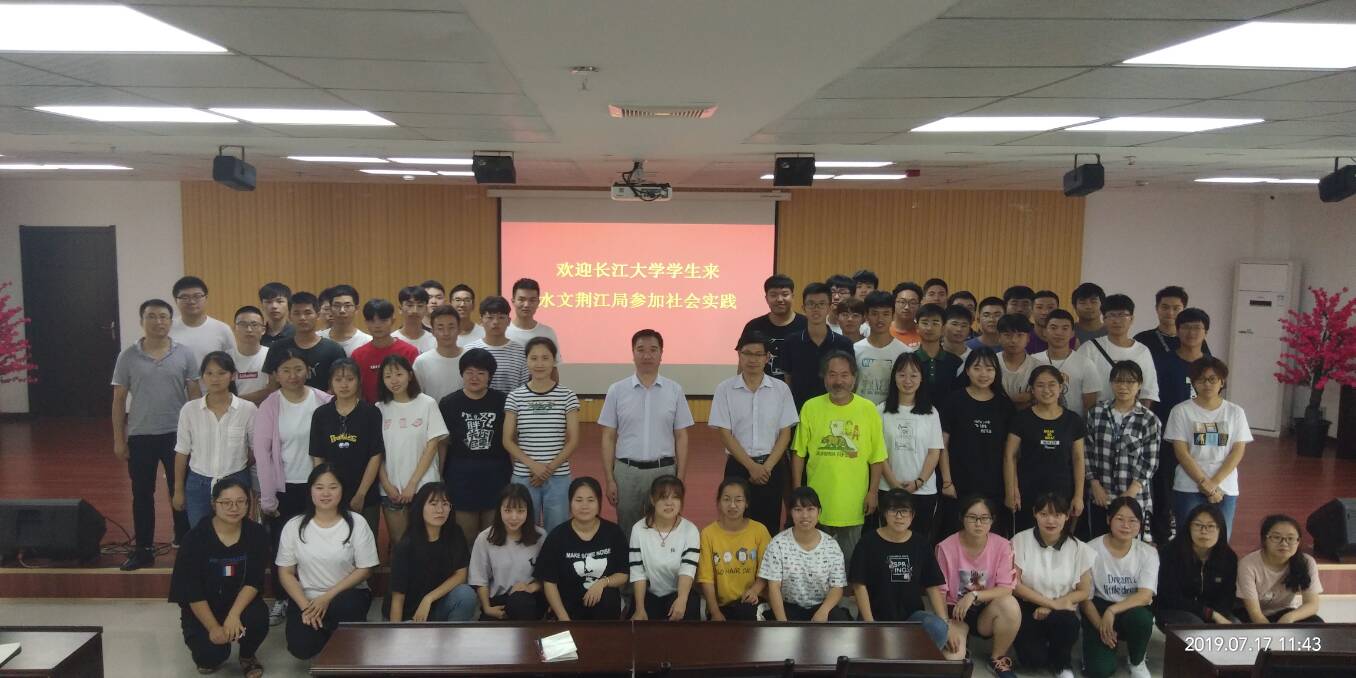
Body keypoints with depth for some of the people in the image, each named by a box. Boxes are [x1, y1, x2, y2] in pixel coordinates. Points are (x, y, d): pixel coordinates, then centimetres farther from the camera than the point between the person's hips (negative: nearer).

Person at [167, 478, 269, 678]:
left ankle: (247, 655, 6)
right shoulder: (196, 537, -16)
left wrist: (234, 614, -27)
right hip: (202, 609, -1)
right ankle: (209, 657, 16)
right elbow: (192, 591, -16)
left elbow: (254, 581, -13)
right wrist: (213, 628, -19)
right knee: (212, 653, -24)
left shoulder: (256, 534, -10)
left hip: (241, 602, 2)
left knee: (257, 619, -29)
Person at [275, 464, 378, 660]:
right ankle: (325, 631, 15)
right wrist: (305, 606, -12)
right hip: (307, 598, 2)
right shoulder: (294, 526, -1)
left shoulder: (356, 524, -7)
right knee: (301, 648, -21)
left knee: (346, 605, -36)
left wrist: (327, 597, -16)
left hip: (346, 596, -2)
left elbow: (364, 570, -7)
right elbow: (285, 572, 1)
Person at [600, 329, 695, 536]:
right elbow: (609, 438, 3)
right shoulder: (617, 391, 1)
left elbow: (681, 437, 4)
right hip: (627, 472, 0)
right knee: (628, 532, 8)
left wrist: (680, 478, -1)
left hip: (663, 471, 0)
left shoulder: (675, 390, 2)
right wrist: (609, 480, -1)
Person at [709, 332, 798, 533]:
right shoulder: (725, 389, -3)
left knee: (770, 525, 5)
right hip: (738, 466, -1)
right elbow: (724, 434, -5)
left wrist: (767, 466, -9)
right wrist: (751, 466, -11)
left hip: (773, 466, 1)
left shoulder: (781, 389, 1)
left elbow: (785, 433, 2)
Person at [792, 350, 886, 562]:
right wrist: (797, 491, 0)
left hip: (854, 503, 0)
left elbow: (877, 457, 0)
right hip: (817, 500, 0)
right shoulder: (810, 407, -3)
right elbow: (799, 454, 1)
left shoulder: (868, 409, -4)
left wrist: (873, 492, -4)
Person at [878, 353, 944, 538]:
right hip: (889, 489, -1)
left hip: (924, 490, 1)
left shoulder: (931, 412, 6)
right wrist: (895, 484, -9)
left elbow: (934, 452, 2)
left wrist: (918, 482, -10)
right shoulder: (882, 411, 2)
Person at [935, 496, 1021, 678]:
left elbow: (1006, 589, -15)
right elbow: (939, 591, -9)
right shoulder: (946, 547, -14)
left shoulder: (1002, 546, -11)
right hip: (955, 611, -2)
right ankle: (963, 654, 11)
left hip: (986, 613, 2)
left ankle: (997, 658, -5)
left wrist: (973, 595, -29)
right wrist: (946, 627, -19)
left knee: (1010, 604, -32)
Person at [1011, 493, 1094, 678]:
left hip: (1061, 613, 1)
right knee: (1032, 658, -25)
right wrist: (1052, 602, -15)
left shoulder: (1079, 548, -4)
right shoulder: (1021, 541, -9)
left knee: (1065, 622, -34)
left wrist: (1050, 608, -12)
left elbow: (1084, 591, 1)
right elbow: (1015, 584, -9)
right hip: (1028, 608, -1)